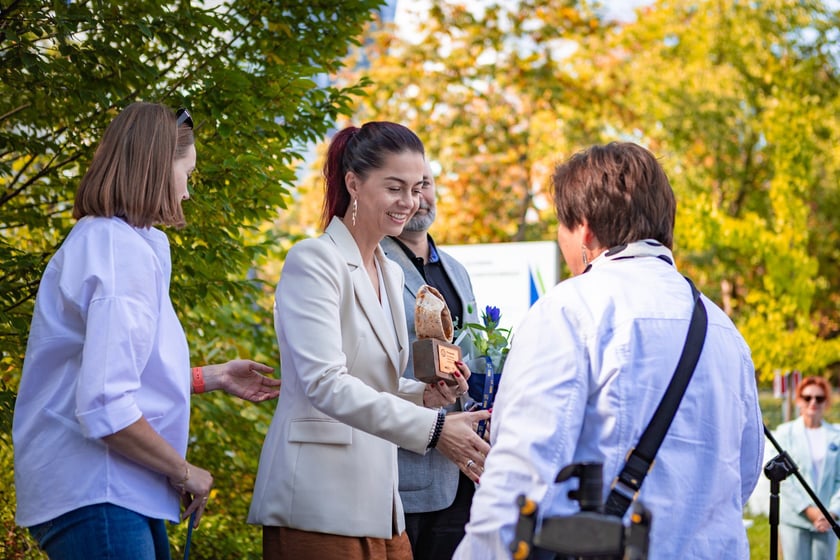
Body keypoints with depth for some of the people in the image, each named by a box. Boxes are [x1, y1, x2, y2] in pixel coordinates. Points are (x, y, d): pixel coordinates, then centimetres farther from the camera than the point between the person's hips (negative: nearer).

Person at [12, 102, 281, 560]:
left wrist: (212, 378, 25)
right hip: (98, 501, -10)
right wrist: (183, 470, -11)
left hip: (115, 491, 10)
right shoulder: (126, 253, -17)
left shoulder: (101, 241, 13)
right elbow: (106, 410, -24)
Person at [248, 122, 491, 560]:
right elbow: (324, 383, -20)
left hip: (377, 504, 8)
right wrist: (433, 429, -28)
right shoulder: (314, 261, -8)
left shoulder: (390, 274, 17)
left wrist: (426, 395, 2)